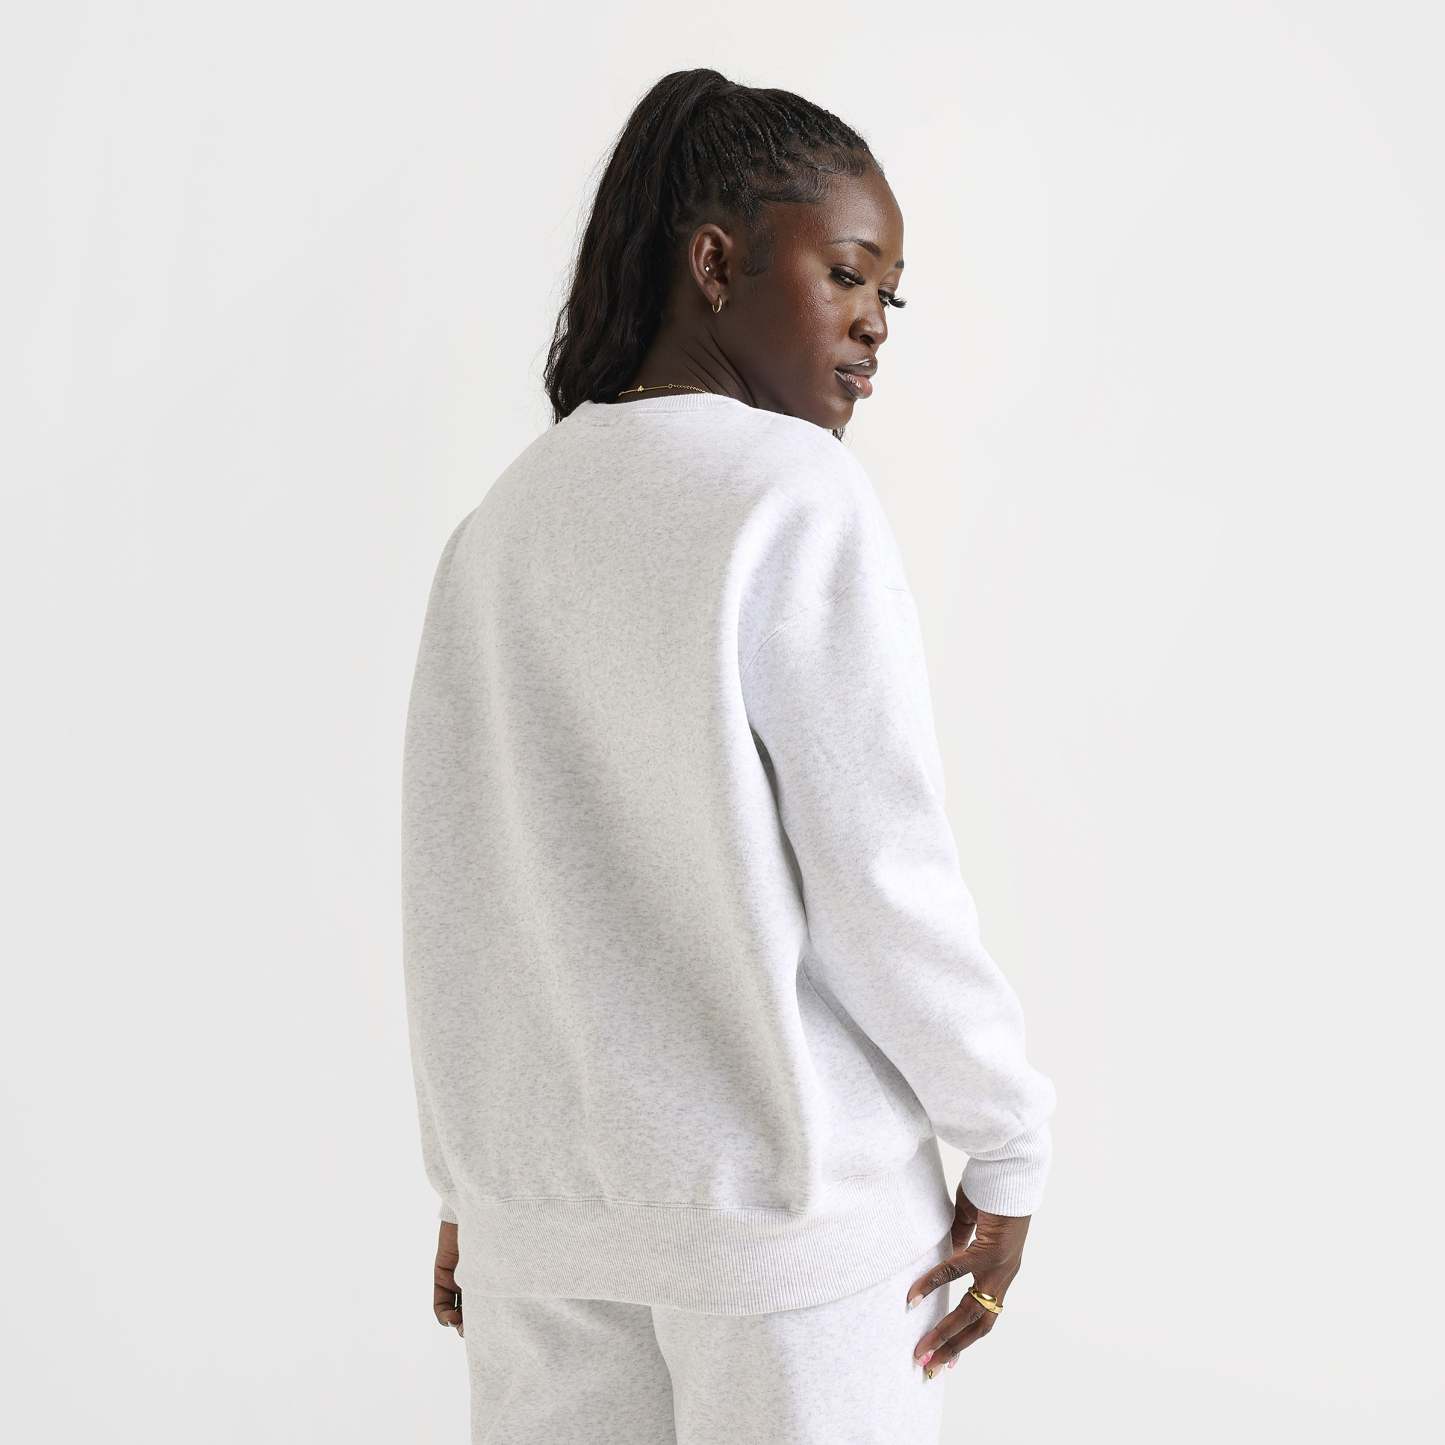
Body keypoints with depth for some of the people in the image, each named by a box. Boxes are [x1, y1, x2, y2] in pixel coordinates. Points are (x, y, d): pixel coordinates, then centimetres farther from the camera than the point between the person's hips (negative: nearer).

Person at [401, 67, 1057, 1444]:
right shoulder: (797, 491, -12)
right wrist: (1010, 1144, -3)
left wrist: (465, 1180, 16)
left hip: (539, 1206, 6)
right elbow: (881, 868, -14)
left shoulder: (501, 523, 6)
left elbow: (449, 887, 8)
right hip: (781, 1193, -5)